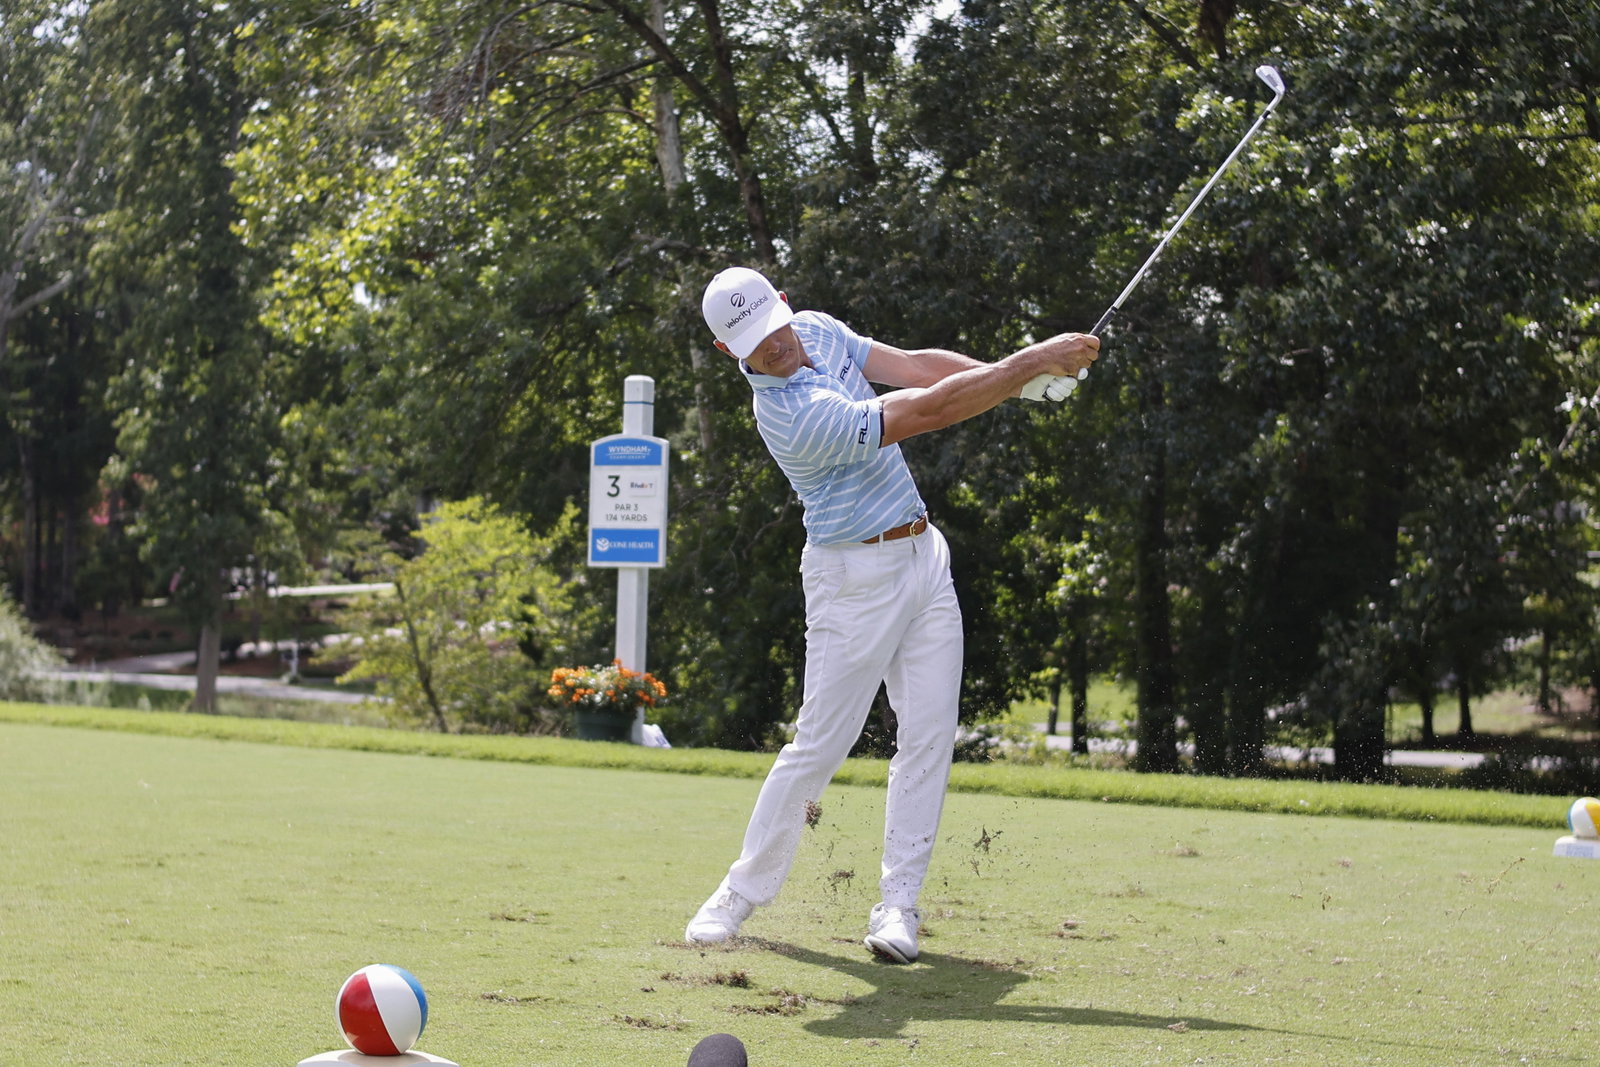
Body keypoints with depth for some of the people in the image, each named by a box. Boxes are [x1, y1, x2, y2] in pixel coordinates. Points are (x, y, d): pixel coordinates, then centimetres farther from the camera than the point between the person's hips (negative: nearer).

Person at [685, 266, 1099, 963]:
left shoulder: (818, 330, 2)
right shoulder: (795, 415, -26)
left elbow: (914, 367, 4)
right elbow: (926, 411, -27)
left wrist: (1015, 374, -11)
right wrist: (1030, 363, -23)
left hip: (923, 558, 8)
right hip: (856, 580, -8)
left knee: (929, 736, 1)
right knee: (820, 744, -3)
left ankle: (899, 903, 4)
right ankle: (744, 890, 13)